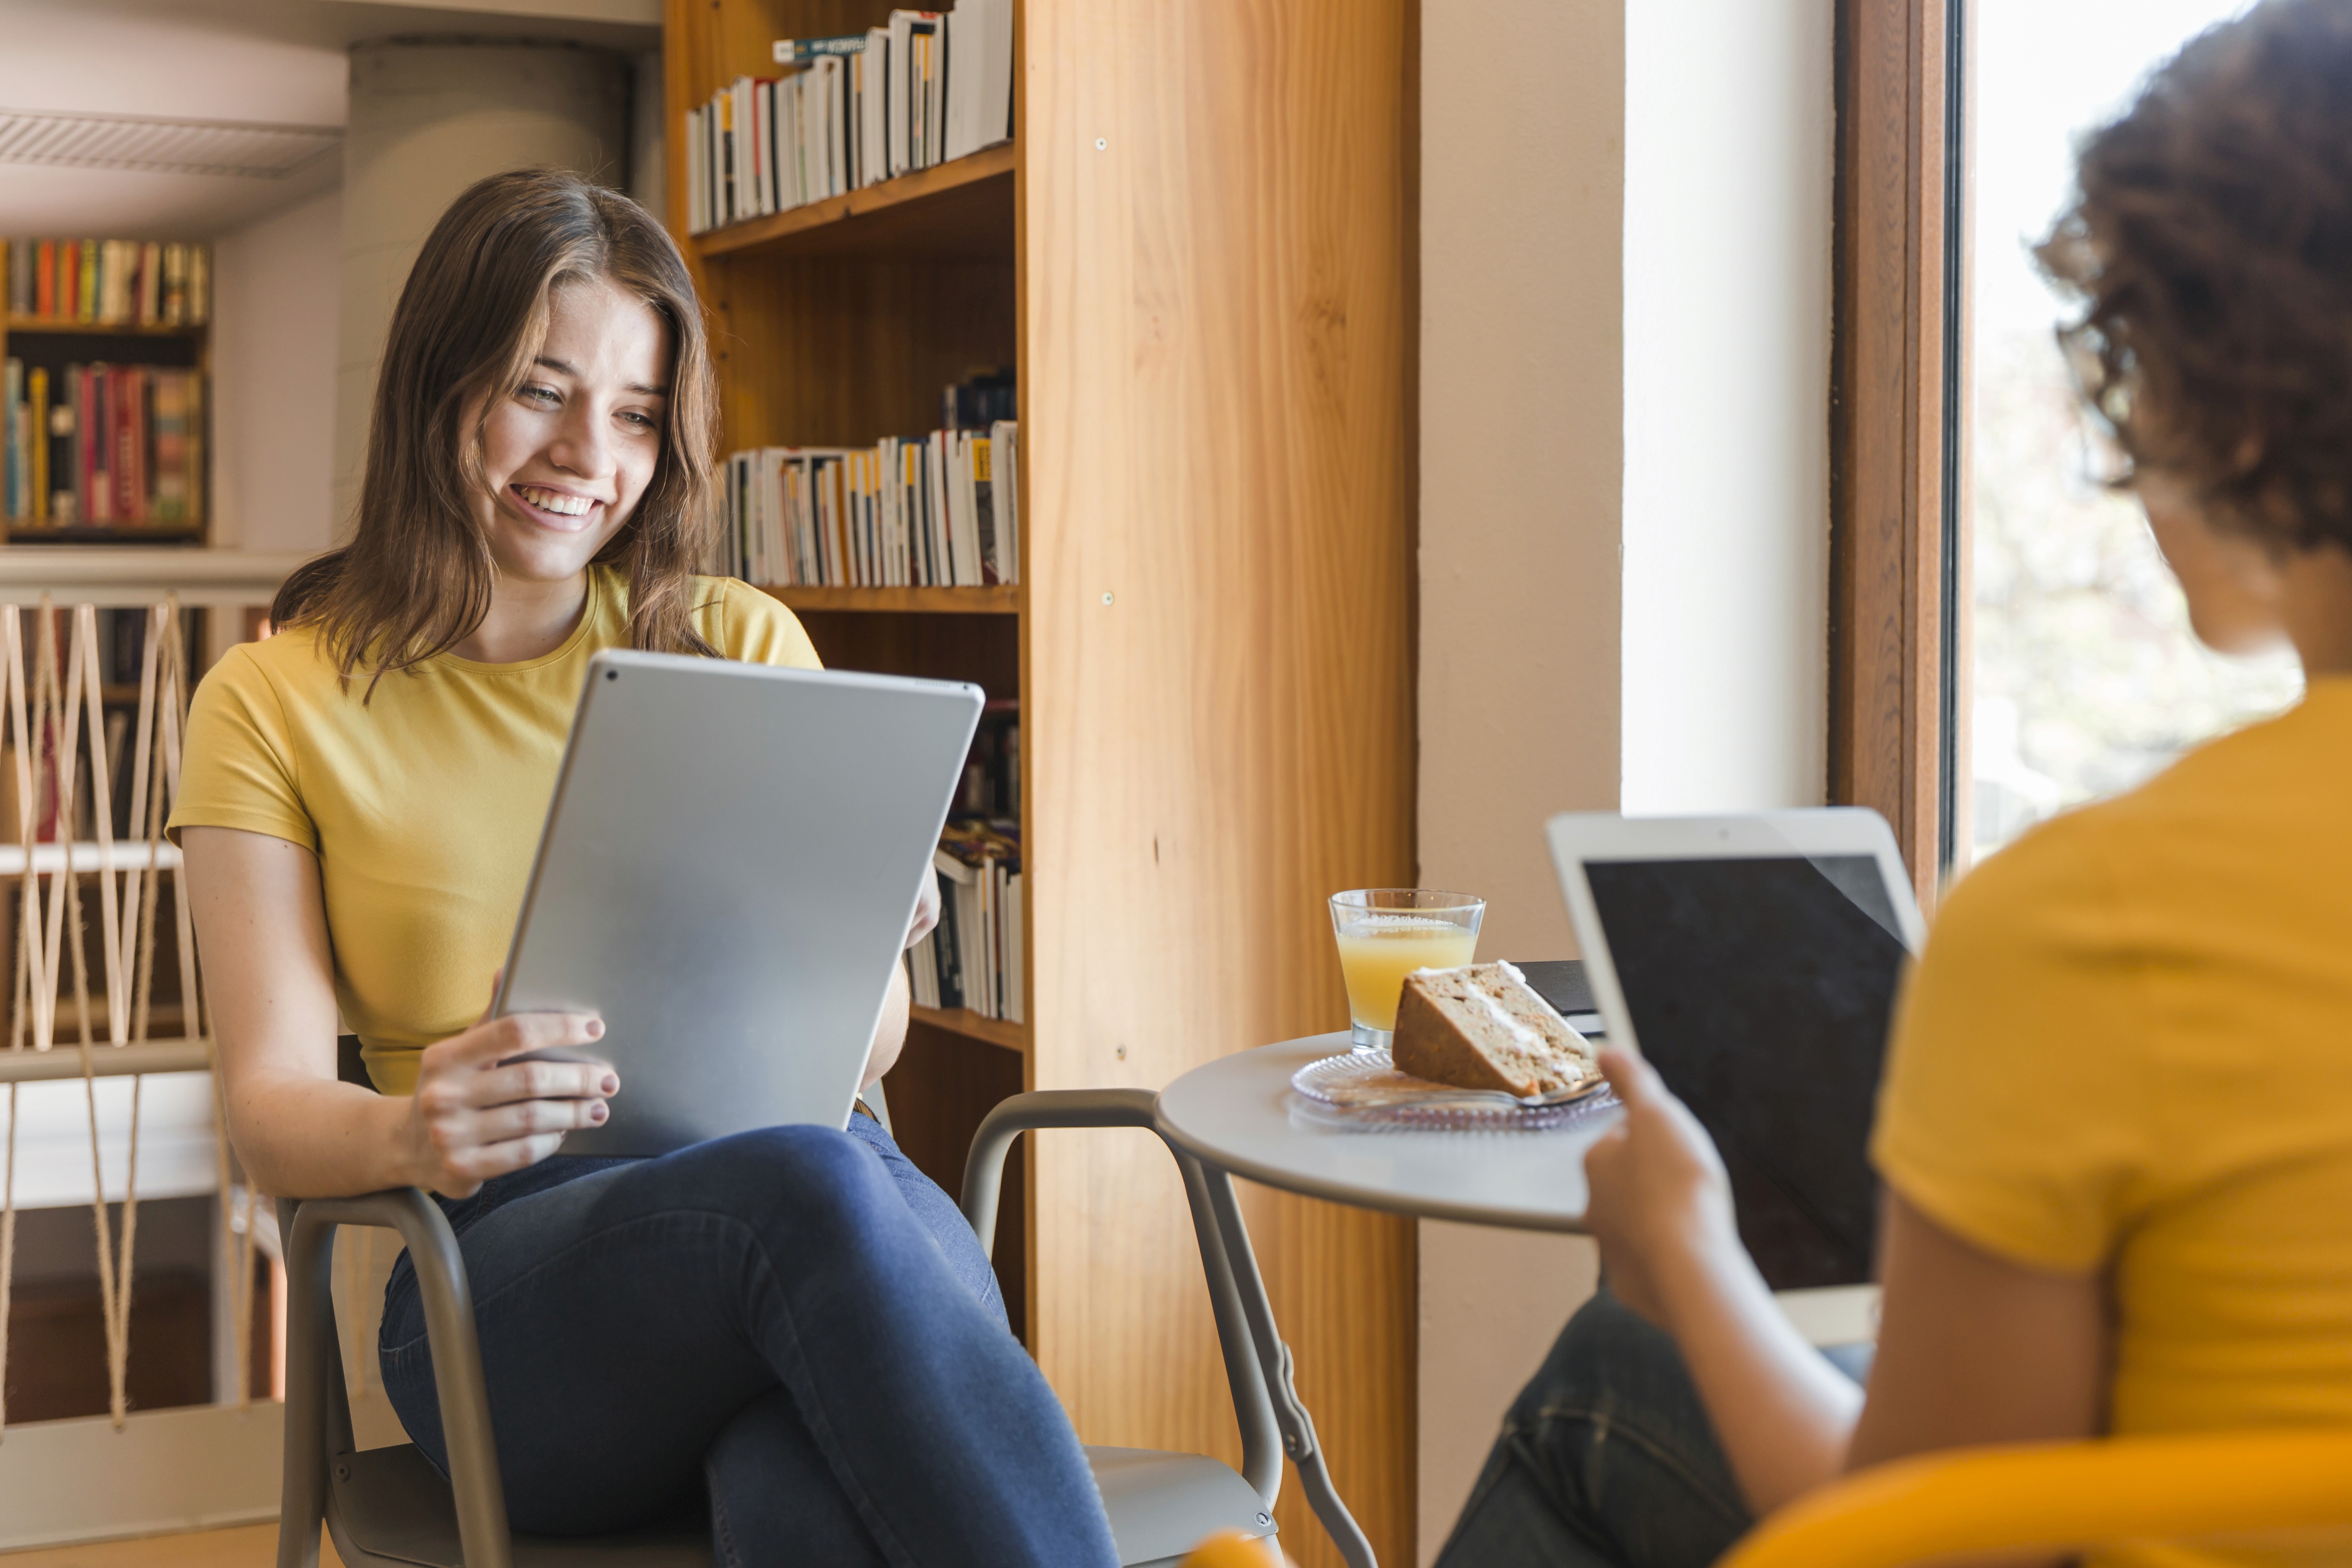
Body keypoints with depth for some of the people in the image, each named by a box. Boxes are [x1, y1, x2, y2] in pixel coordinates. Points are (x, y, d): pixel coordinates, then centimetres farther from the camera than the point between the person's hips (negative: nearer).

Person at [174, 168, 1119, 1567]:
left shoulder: (744, 648, 16)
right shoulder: (274, 706, 10)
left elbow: (863, 1046, 13)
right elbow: (273, 1106, 0)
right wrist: (409, 1136, -23)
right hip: (511, 1271, -1)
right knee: (811, 1187, -37)